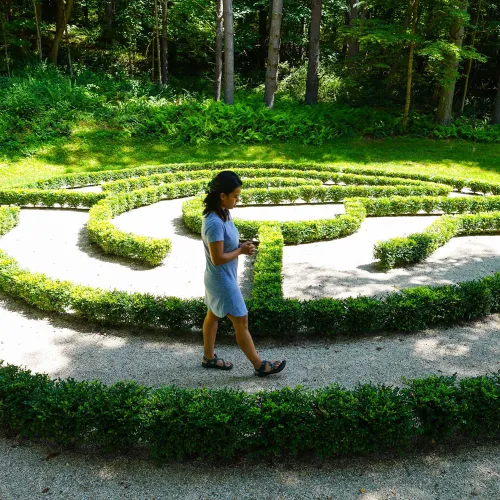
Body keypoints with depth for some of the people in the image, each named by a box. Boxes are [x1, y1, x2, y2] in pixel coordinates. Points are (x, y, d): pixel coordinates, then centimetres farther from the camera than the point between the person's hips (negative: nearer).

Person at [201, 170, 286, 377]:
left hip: (222, 277, 10)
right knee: (241, 321, 3)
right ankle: (259, 365, 18)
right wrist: (241, 251, -17)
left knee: (213, 315, 22)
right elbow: (218, 258, -28)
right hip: (221, 280, -10)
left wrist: (241, 246, -4)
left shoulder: (223, 214, -1)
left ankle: (209, 357, 40)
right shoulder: (215, 223, -31)